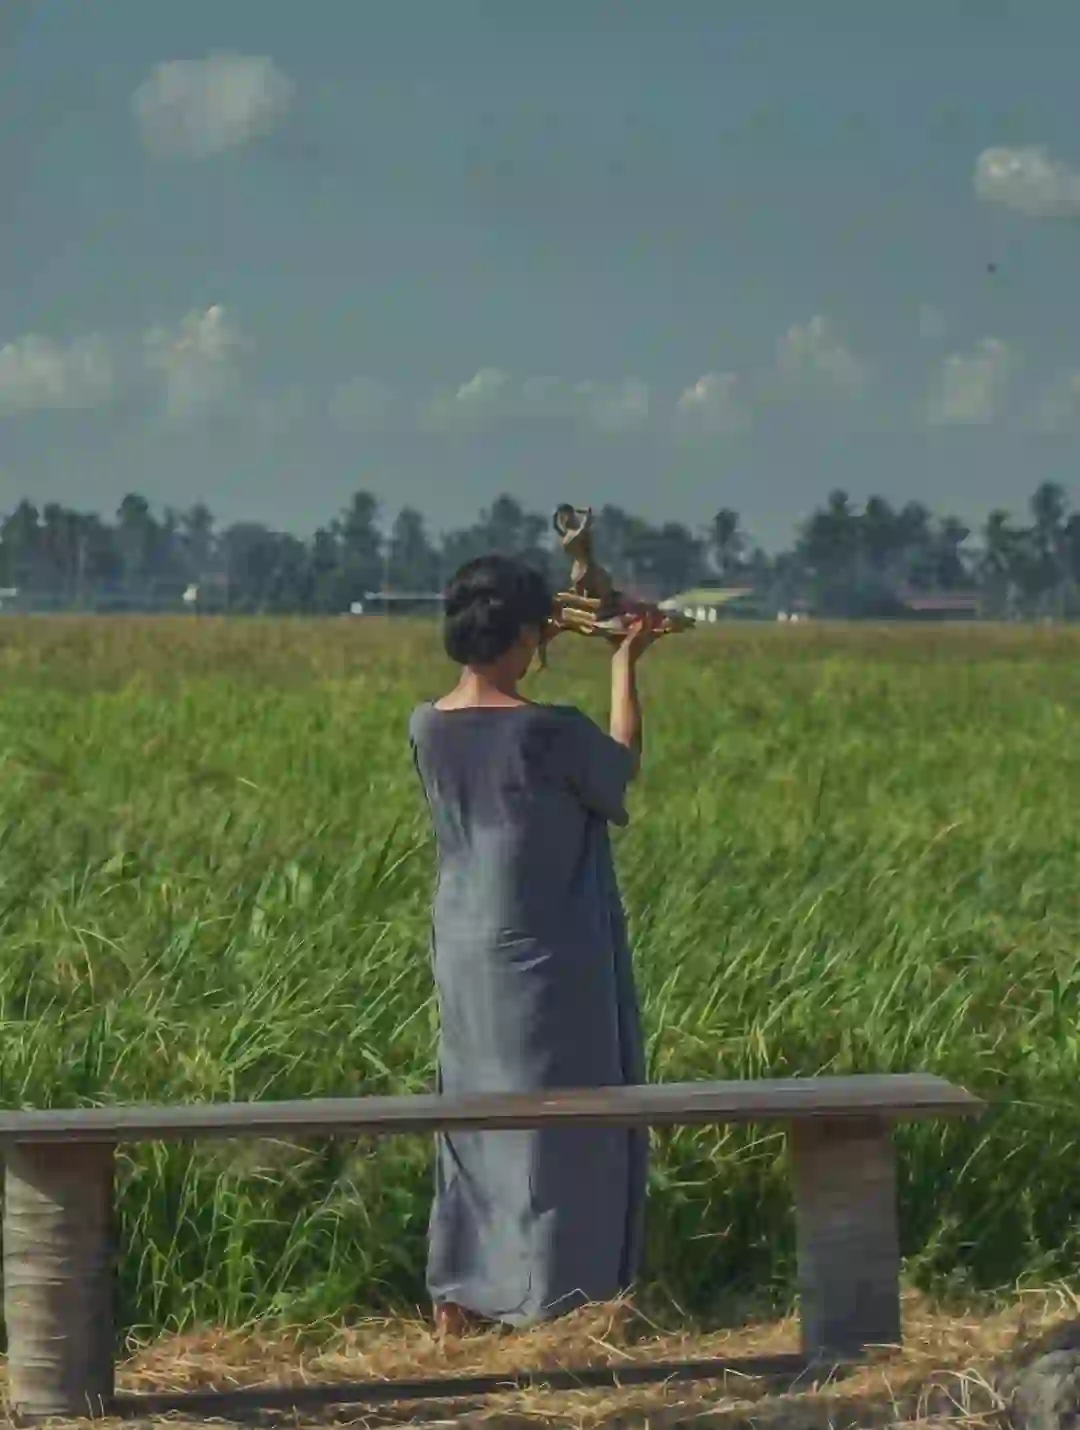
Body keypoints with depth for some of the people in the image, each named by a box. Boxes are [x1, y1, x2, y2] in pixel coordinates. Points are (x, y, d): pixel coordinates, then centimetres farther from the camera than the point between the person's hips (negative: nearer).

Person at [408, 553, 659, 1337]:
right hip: (546, 954, -6)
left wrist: (551, 633, 25)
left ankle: (456, 1298, 20)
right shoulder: (548, 731, -20)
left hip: (464, 951, 6)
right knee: (553, 1123, 5)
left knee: (473, 1119, 15)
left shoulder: (429, 726, -2)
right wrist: (625, 664, 12)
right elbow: (623, 765, 1)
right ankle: (543, 1300, 10)